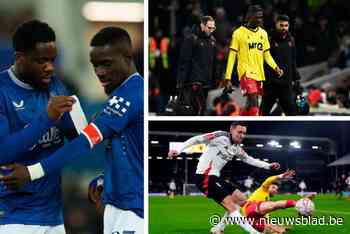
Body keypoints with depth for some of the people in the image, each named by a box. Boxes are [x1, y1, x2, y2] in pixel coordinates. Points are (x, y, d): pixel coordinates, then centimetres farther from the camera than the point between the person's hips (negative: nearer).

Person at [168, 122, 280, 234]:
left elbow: (249, 159, 28)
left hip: (215, 177, 10)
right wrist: (178, 150, -22)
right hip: (205, 177, -10)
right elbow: (197, 139, -14)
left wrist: (268, 166, 25)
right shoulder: (221, 137, -13)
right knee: (231, 205, -16)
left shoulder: (236, 148, 13)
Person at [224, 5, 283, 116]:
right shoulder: (239, 33, -4)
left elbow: (267, 54, 17)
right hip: (246, 73, -6)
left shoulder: (263, 33, 13)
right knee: (254, 104, -18)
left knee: (250, 105, 10)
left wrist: (276, 67, -1)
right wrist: (227, 78, -6)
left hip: (259, 74, 6)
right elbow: (232, 56, -3)